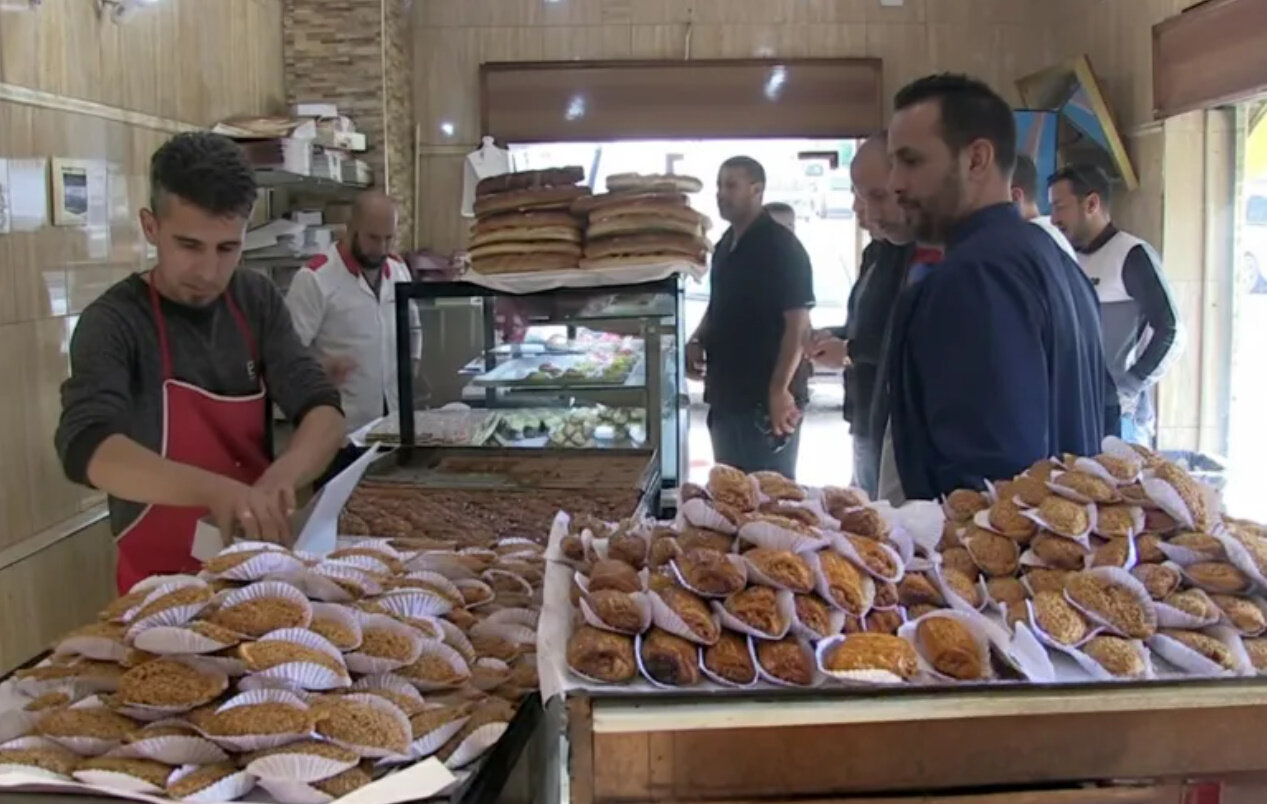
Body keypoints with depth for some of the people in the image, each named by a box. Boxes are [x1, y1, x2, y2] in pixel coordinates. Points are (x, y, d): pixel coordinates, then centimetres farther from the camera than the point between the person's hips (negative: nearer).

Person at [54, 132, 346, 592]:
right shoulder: (114, 321, -11)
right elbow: (85, 446, -25)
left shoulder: (257, 301, 2)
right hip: (164, 580, -3)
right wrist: (214, 490, -40)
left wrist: (283, 476, -25)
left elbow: (322, 409, -4)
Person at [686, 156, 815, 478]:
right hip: (727, 394, 8)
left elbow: (798, 323, -17)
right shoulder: (726, 245, 13)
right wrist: (698, 341, 5)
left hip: (766, 397, -8)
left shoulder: (781, 246, -12)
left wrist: (780, 390, -22)